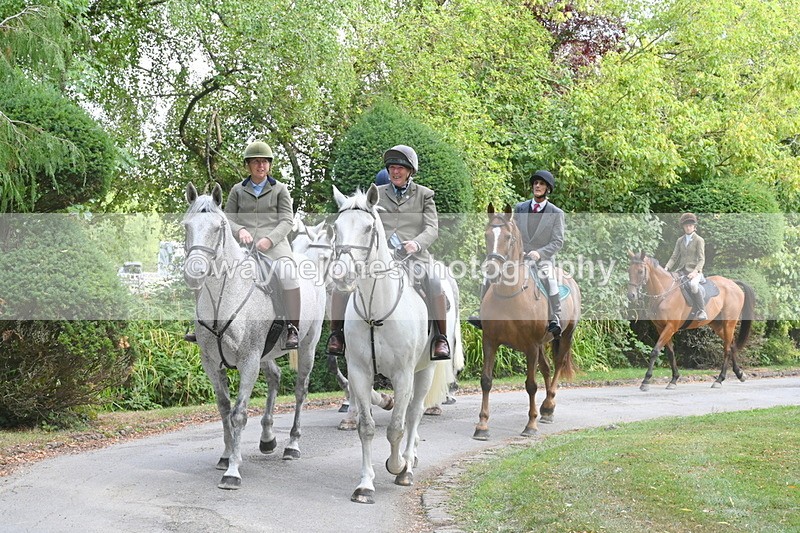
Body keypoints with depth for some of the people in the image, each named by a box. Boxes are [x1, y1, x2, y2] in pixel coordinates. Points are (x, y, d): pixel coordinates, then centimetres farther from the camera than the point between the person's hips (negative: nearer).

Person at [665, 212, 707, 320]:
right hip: (681, 270, 6)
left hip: (694, 270, -6)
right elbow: (674, 257, 13)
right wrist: (666, 268, -5)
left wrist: (695, 271, -22)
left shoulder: (699, 240, 1)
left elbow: (701, 259, -6)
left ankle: (702, 312, -31)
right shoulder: (680, 240, 15)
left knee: (693, 284, -37)